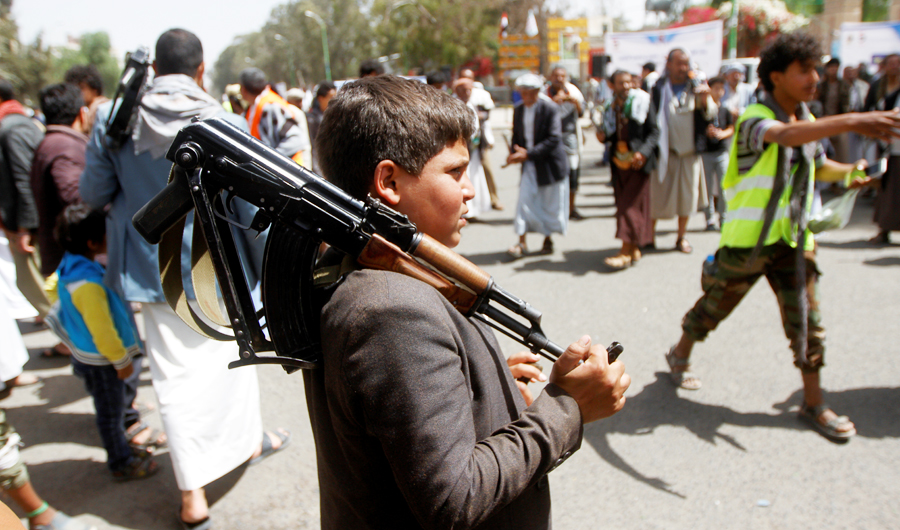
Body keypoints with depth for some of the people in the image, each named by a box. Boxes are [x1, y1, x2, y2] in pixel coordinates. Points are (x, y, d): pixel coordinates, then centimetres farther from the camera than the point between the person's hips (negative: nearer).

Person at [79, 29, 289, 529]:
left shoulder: (115, 120, -7)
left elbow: (92, 193, 1)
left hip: (156, 273, 1)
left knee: (177, 378, 7)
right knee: (232, 356, 21)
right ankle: (249, 439, 42)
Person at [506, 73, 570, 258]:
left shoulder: (550, 108, -13)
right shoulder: (518, 110, 4)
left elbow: (554, 138, -18)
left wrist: (528, 153, -23)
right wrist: (515, 152, -10)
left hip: (550, 163, -3)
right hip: (529, 164, 4)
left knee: (551, 204, 7)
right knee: (524, 200, -7)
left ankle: (548, 238, 26)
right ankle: (521, 242, -2)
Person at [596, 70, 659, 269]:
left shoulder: (643, 102, -5)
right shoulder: (611, 109, 9)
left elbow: (654, 132, -7)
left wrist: (643, 152, -21)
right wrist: (604, 137, -6)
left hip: (637, 161, -5)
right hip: (619, 161, 5)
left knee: (632, 206, -7)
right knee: (623, 205, 8)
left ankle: (625, 252, -6)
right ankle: (634, 250, 17)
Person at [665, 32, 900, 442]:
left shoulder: (806, 120, 7)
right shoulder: (755, 119, -18)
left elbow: (818, 165, 23)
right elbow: (785, 136, -41)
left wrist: (848, 172, 1)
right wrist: (853, 121, -54)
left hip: (793, 238, 6)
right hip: (748, 239, -6)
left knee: (806, 319, 5)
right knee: (715, 305, 11)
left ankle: (813, 402, 18)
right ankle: (680, 355, 37)